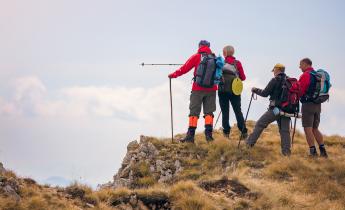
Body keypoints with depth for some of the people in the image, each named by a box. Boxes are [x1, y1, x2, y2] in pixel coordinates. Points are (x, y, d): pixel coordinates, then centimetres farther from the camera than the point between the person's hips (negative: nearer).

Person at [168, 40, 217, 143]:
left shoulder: (196, 57, -2)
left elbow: (184, 68, 1)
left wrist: (173, 75, 13)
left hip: (198, 89, -2)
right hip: (211, 89, 2)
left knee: (194, 112, 0)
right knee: (209, 112, 7)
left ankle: (190, 135, -5)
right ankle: (209, 134, -2)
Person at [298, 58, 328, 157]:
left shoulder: (305, 75, -12)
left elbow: (300, 91, -15)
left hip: (308, 104, -8)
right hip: (318, 105, 8)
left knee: (308, 129, -3)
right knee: (315, 129, 15)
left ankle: (313, 152, -8)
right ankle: (323, 151, 11)